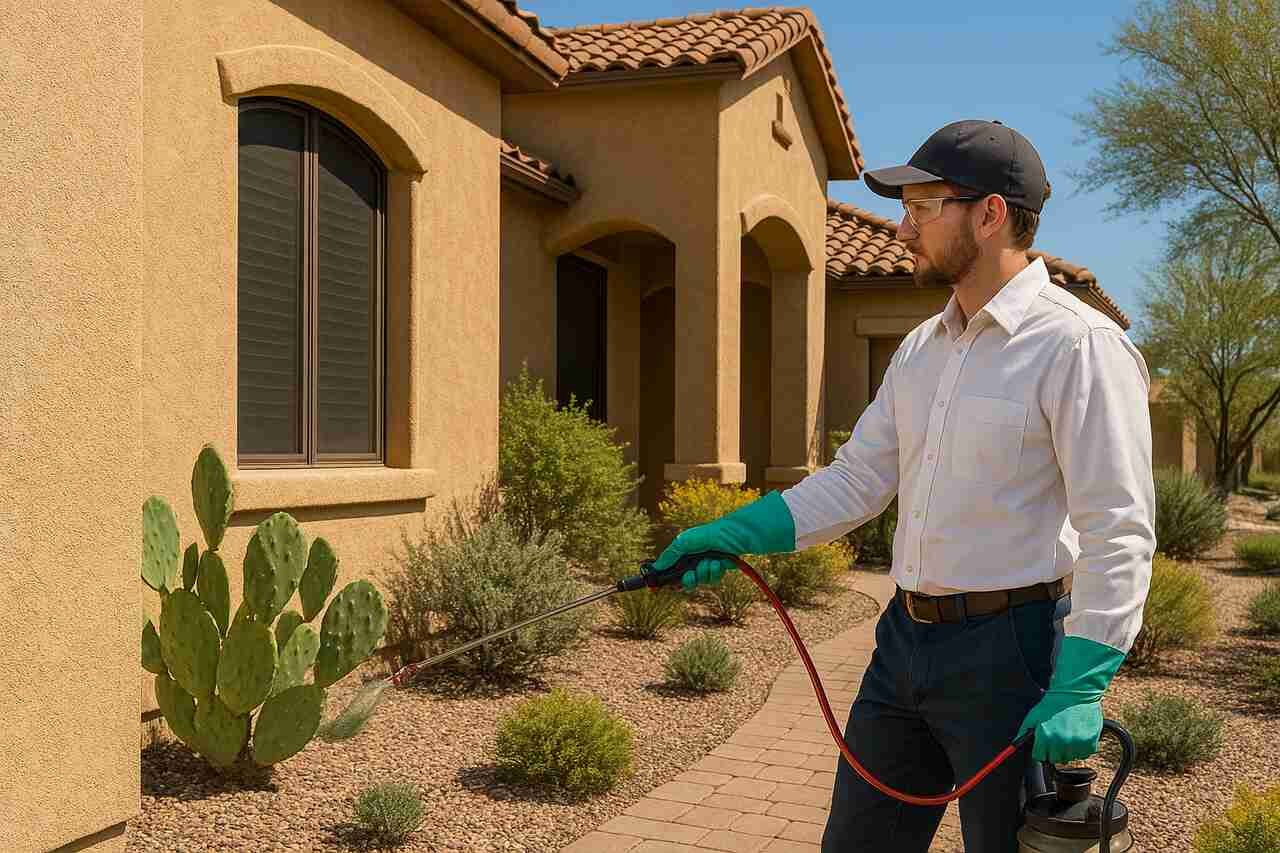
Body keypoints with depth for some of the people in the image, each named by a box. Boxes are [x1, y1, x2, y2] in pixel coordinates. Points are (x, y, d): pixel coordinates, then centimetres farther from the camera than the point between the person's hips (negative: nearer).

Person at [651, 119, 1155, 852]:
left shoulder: (1079, 345, -13)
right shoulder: (922, 349, 11)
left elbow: (1119, 534, -17)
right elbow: (856, 481, 11)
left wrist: (1080, 691, -23)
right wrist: (733, 535, 1)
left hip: (1009, 649, -7)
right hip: (906, 635, 8)